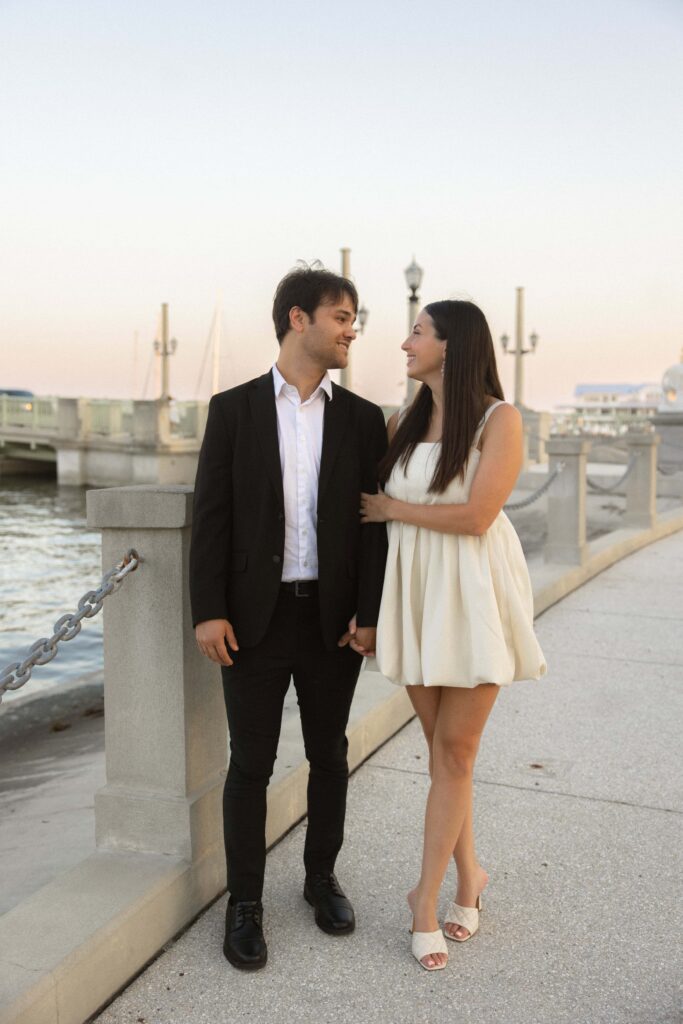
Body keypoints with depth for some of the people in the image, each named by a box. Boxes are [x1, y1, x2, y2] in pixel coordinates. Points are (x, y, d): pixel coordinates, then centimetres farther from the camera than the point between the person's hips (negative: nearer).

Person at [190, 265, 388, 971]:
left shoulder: (362, 418, 4)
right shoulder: (233, 409, 0)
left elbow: (372, 521, 3)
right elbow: (211, 515, -3)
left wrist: (370, 614, -3)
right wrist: (209, 610, -10)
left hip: (332, 616, 2)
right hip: (255, 617, -2)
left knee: (328, 754, 14)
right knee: (250, 762, 6)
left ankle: (321, 876, 35)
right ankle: (244, 901, 23)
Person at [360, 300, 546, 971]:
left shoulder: (499, 420, -8)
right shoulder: (403, 425, 9)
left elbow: (475, 516, -17)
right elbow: (366, 497, 14)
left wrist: (394, 508, -7)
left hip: (472, 596, -5)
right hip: (415, 593, 5)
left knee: (455, 750, 2)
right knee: (441, 747, 11)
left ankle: (426, 900, 13)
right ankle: (466, 875, 29)